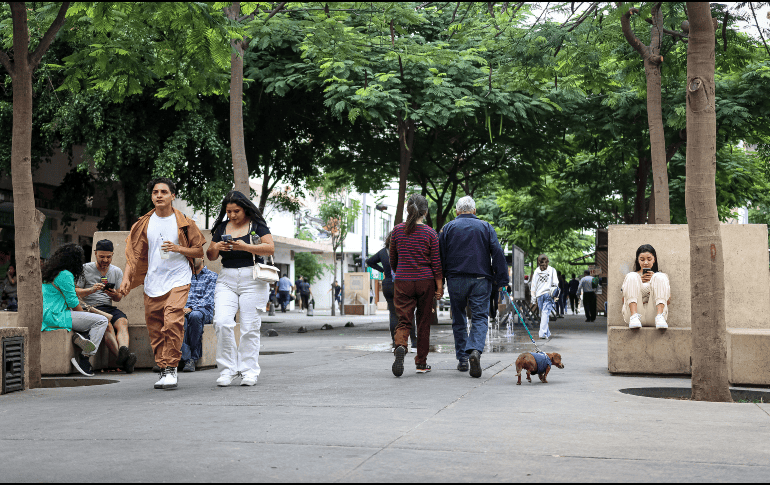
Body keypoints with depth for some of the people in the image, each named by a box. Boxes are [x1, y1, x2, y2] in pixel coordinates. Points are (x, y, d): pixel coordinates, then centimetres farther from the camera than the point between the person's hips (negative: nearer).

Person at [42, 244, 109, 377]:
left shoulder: (49, 273, 18)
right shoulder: (65, 275, -12)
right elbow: (73, 302, -12)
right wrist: (83, 312, 5)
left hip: (46, 316, 10)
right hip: (56, 316, -10)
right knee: (101, 321, -12)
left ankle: (76, 336, -6)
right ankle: (83, 358, -14)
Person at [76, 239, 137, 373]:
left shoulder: (117, 271, 17)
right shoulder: (85, 269, 7)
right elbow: (76, 292, 2)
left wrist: (114, 294, -10)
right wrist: (91, 290, -17)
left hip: (110, 307, 3)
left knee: (122, 322, -31)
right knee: (107, 325, -34)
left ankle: (124, 351, -55)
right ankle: (123, 357, -50)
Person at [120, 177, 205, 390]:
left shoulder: (184, 223, 3)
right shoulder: (144, 224, 9)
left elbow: (199, 251, 6)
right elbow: (133, 254, 9)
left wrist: (178, 248, -11)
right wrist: (126, 278, -4)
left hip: (178, 279, -3)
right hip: (152, 282, 3)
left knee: (173, 322, -21)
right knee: (155, 329, 4)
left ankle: (171, 368, -14)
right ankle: (163, 371, 16)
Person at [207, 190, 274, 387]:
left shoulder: (257, 225, 4)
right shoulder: (222, 227, 15)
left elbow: (270, 248, -9)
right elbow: (210, 257, 17)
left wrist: (245, 247, -20)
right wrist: (215, 248, -6)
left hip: (252, 280, -3)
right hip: (226, 280, 3)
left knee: (250, 327, -4)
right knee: (222, 322, -14)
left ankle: (249, 371, 4)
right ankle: (228, 369, -5)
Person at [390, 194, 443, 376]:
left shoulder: (397, 230, 1)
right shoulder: (430, 233, -5)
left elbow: (392, 260, 10)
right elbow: (436, 263, -5)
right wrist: (440, 287, 1)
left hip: (403, 281, 1)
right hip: (425, 281, -1)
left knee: (404, 320, 1)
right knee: (424, 322, 11)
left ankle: (400, 346, -30)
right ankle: (421, 363, 17)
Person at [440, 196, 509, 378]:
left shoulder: (448, 228, 6)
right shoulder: (486, 227, 7)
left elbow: (440, 256, 3)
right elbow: (497, 253, -1)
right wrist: (501, 281, 0)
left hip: (456, 279, 1)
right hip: (480, 280, 0)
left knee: (458, 319, 12)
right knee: (480, 317, 0)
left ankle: (462, 359, 13)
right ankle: (475, 351, -25)